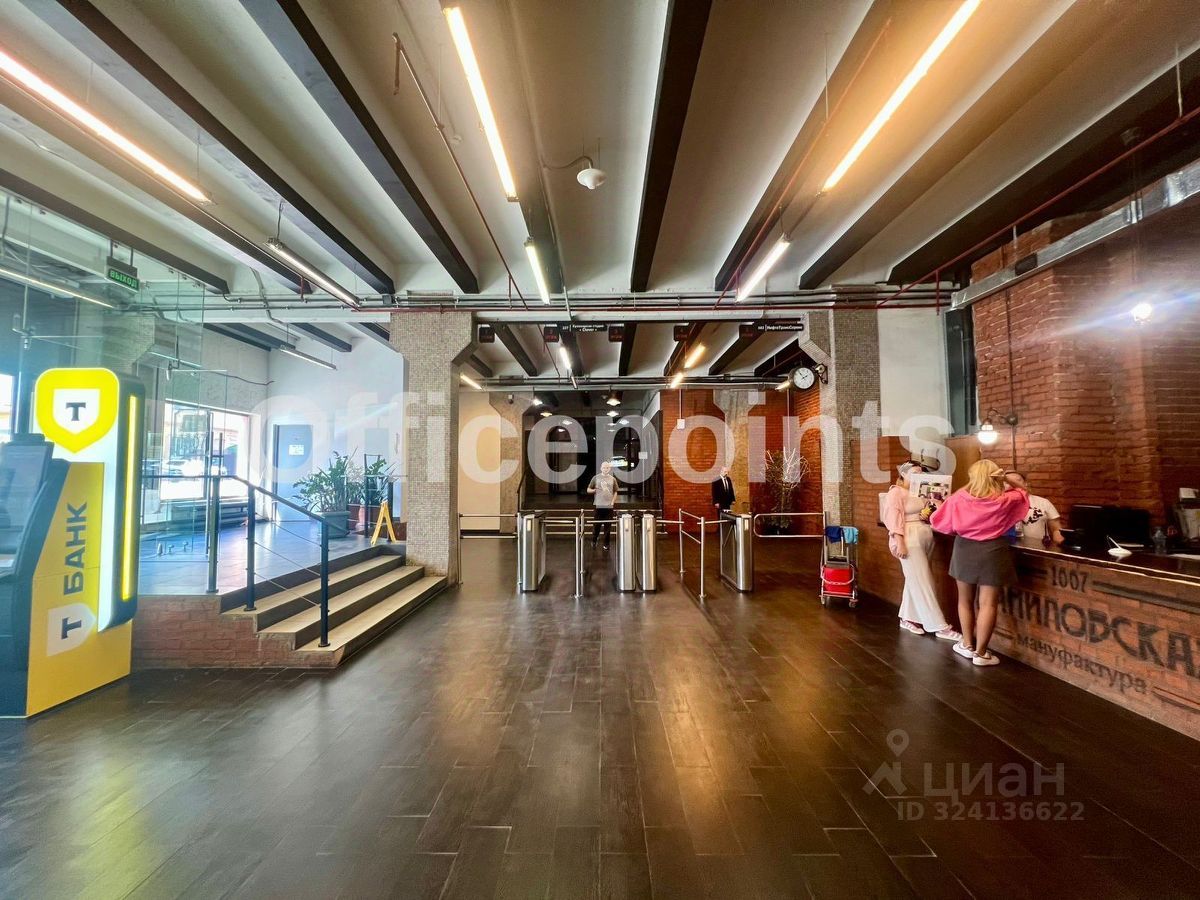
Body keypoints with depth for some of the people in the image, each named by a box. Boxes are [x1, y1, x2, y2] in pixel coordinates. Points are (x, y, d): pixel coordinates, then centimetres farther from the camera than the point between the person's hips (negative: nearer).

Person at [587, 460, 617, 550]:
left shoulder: (612, 479, 8)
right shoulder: (596, 478, 1)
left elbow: (615, 492, 15)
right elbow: (588, 490, 6)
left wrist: (613, 501, 2)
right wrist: (594, 490, -14)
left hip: (609, 506, 2)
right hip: (598, 506, -1)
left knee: (608, 526, 2)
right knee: (596, 524, 3)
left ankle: (606, 544, 12)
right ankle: (594, 541, 24)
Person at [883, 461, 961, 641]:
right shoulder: (896, 492, -8)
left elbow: (928, 513, 25)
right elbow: (894, 517, -15)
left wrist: (930, 512, 0)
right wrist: (899, 542, -22)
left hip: (925, 539, 8)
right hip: (910, 540, -8)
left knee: (915, 581, 13)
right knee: (922, 583, -5)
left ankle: (906, 618, 23)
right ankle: (940, 627, -2)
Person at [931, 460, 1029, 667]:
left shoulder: (959, 498, -5)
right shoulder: (1005, 500, -5)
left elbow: (938, 521, 3)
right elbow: (1022, 494, 18)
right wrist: (1008, 480, 13)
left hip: (965, 550, 1)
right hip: (992, 552, -1)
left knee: (965, 600, 15)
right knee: (988, 603, 3)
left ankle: (967, 645, 26)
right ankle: (981, 653, 8)